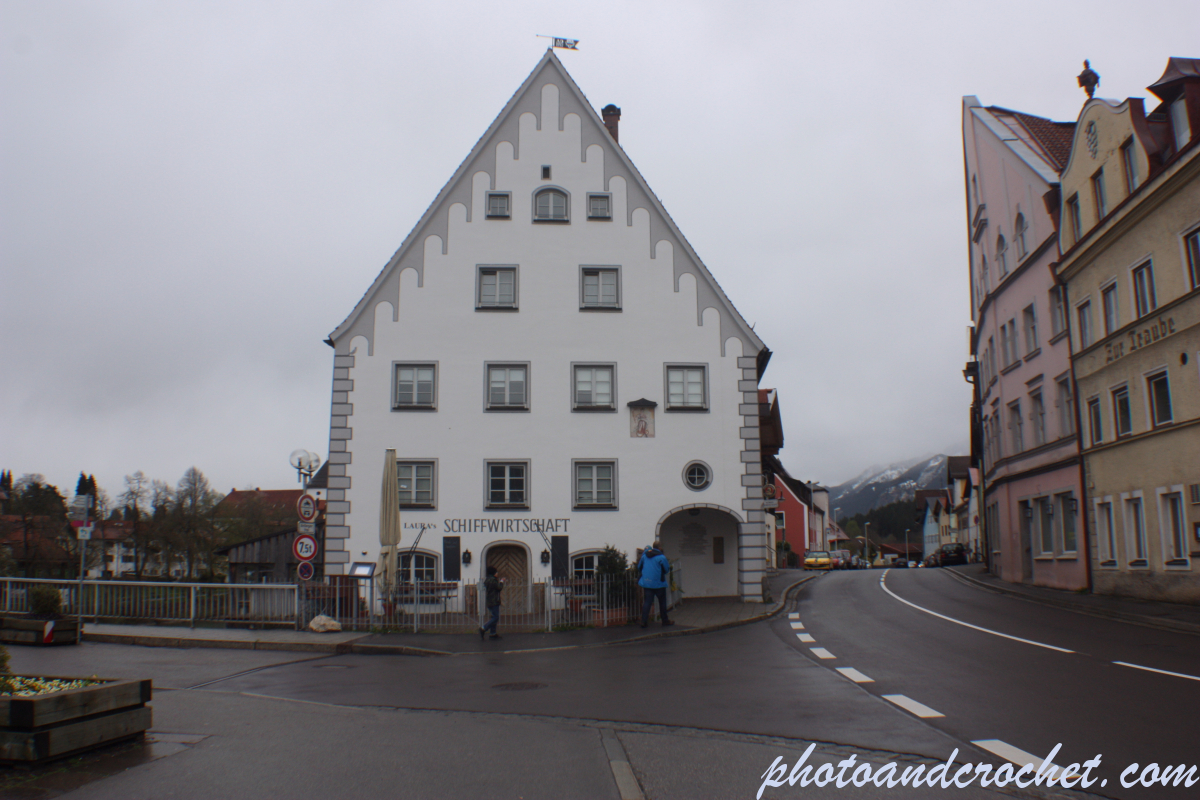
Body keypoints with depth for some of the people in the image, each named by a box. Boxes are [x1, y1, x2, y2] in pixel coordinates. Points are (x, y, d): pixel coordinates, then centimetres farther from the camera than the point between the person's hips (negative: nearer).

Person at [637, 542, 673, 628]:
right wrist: (668, 564, 17)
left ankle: (644, 621, -5)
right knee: (662, 602, 12)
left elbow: (639, 567, 14)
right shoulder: (661, 557, -11)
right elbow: (666, 570, -3)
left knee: (647, 602, 3)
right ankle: (665, 620, 21)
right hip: (659, 583, -4)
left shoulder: (644, 555, 5)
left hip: (646, 583, 4)